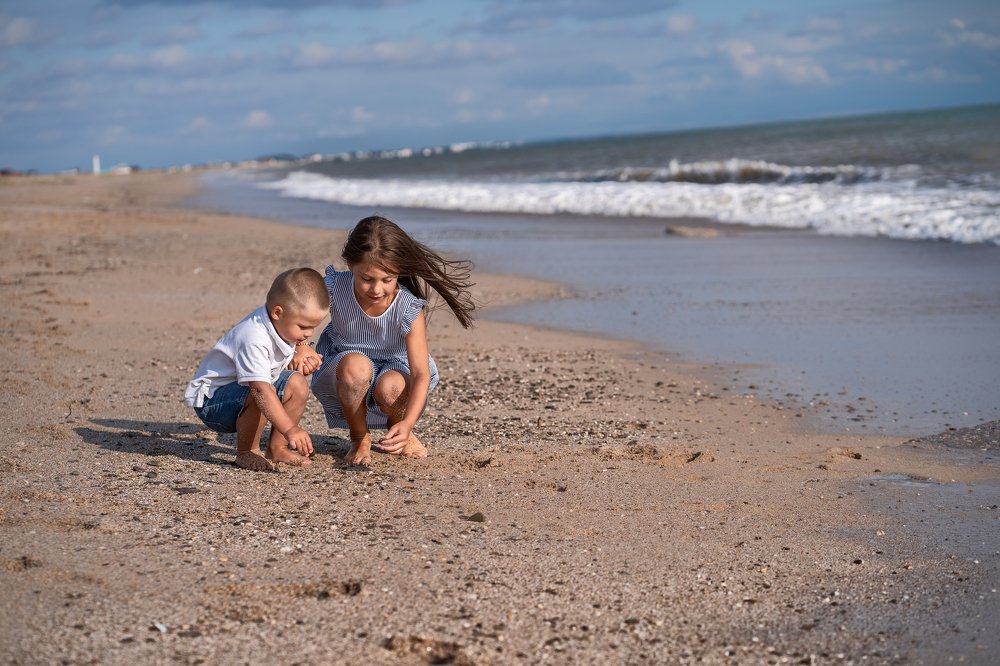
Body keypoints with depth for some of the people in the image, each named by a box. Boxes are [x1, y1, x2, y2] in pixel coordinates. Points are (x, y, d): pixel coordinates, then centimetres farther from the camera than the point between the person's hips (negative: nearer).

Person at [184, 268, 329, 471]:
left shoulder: (284, 326, -4)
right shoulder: (254, 339, -33)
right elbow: (260, 389, -42)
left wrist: (302, 360, -3)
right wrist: (290, 429, -46)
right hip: (211, 399, -9)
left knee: (297, 384, -6)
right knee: (259, 396, -36)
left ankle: (277, 448, 2)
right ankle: (246, 451, -14)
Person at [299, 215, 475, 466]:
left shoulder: (409, 309, -27)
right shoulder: (334, 288, -24)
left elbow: (421, 373, -33)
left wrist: (407, 423, -49)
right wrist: (299, 347, -38)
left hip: (395, 369, 0)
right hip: (340, 376, 1)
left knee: (391, 387, -37)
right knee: (356, 364, -36)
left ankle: (401, 435, 1)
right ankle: (360, 439, -9)